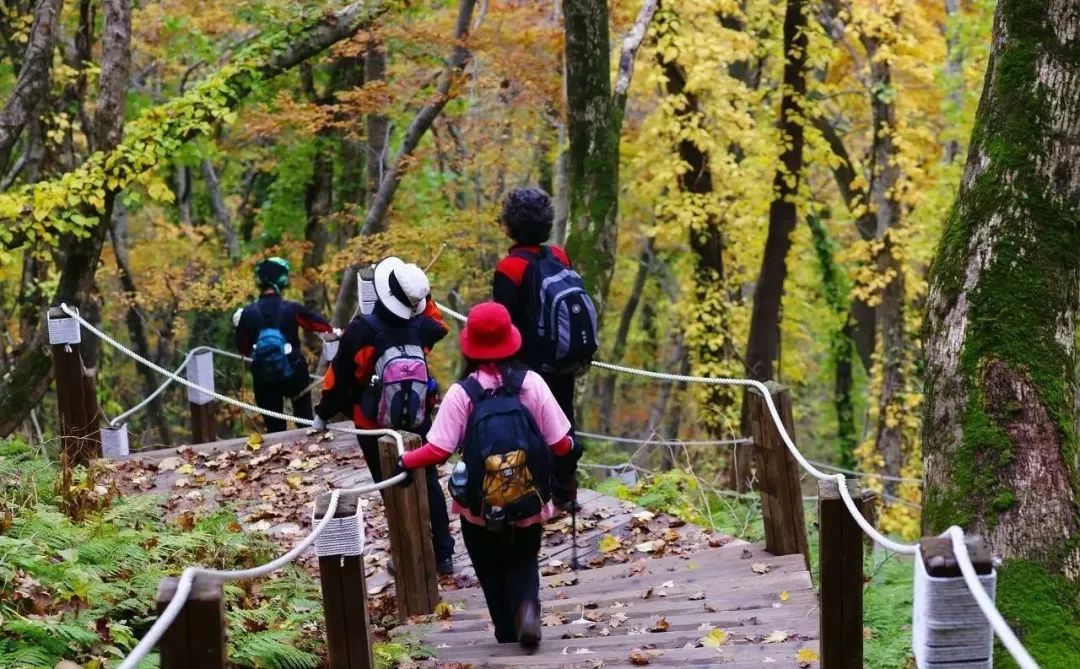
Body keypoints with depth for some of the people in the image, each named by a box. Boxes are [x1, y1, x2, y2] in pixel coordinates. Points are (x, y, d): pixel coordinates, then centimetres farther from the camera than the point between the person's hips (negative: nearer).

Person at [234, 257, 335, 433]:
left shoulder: (249, 313, -9)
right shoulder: (292, 309, -12)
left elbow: (243, 348, 0)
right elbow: (320, 324, 3)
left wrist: (239, 326, 18)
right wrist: (332, 331, 25)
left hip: (264, 378, 1)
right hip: (294, 373, -1)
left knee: (274, 427, 10)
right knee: (304, 419, 19)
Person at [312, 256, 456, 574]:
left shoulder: (361, 331, -22)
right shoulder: (420, 330, -10)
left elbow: (339, 377, -13)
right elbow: (437, 323, 19)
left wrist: (323, 414, 0)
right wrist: (421, 295, 14)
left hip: (375, 428, -3)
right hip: (418, 424, 3)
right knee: (428, 485, 15)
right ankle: (442, 553, 18)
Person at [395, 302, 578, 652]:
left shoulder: (461, 393, -14)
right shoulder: (531, 383, -9)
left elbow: (437, 450, -16)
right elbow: (561, 445, -7)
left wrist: (404, 461, 1)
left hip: (481, 510, -1)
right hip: (528, 505, 1)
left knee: (493, 572, 22)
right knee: (524, 563, 20)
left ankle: (508, 632, 21)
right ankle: (527, 605, -8)